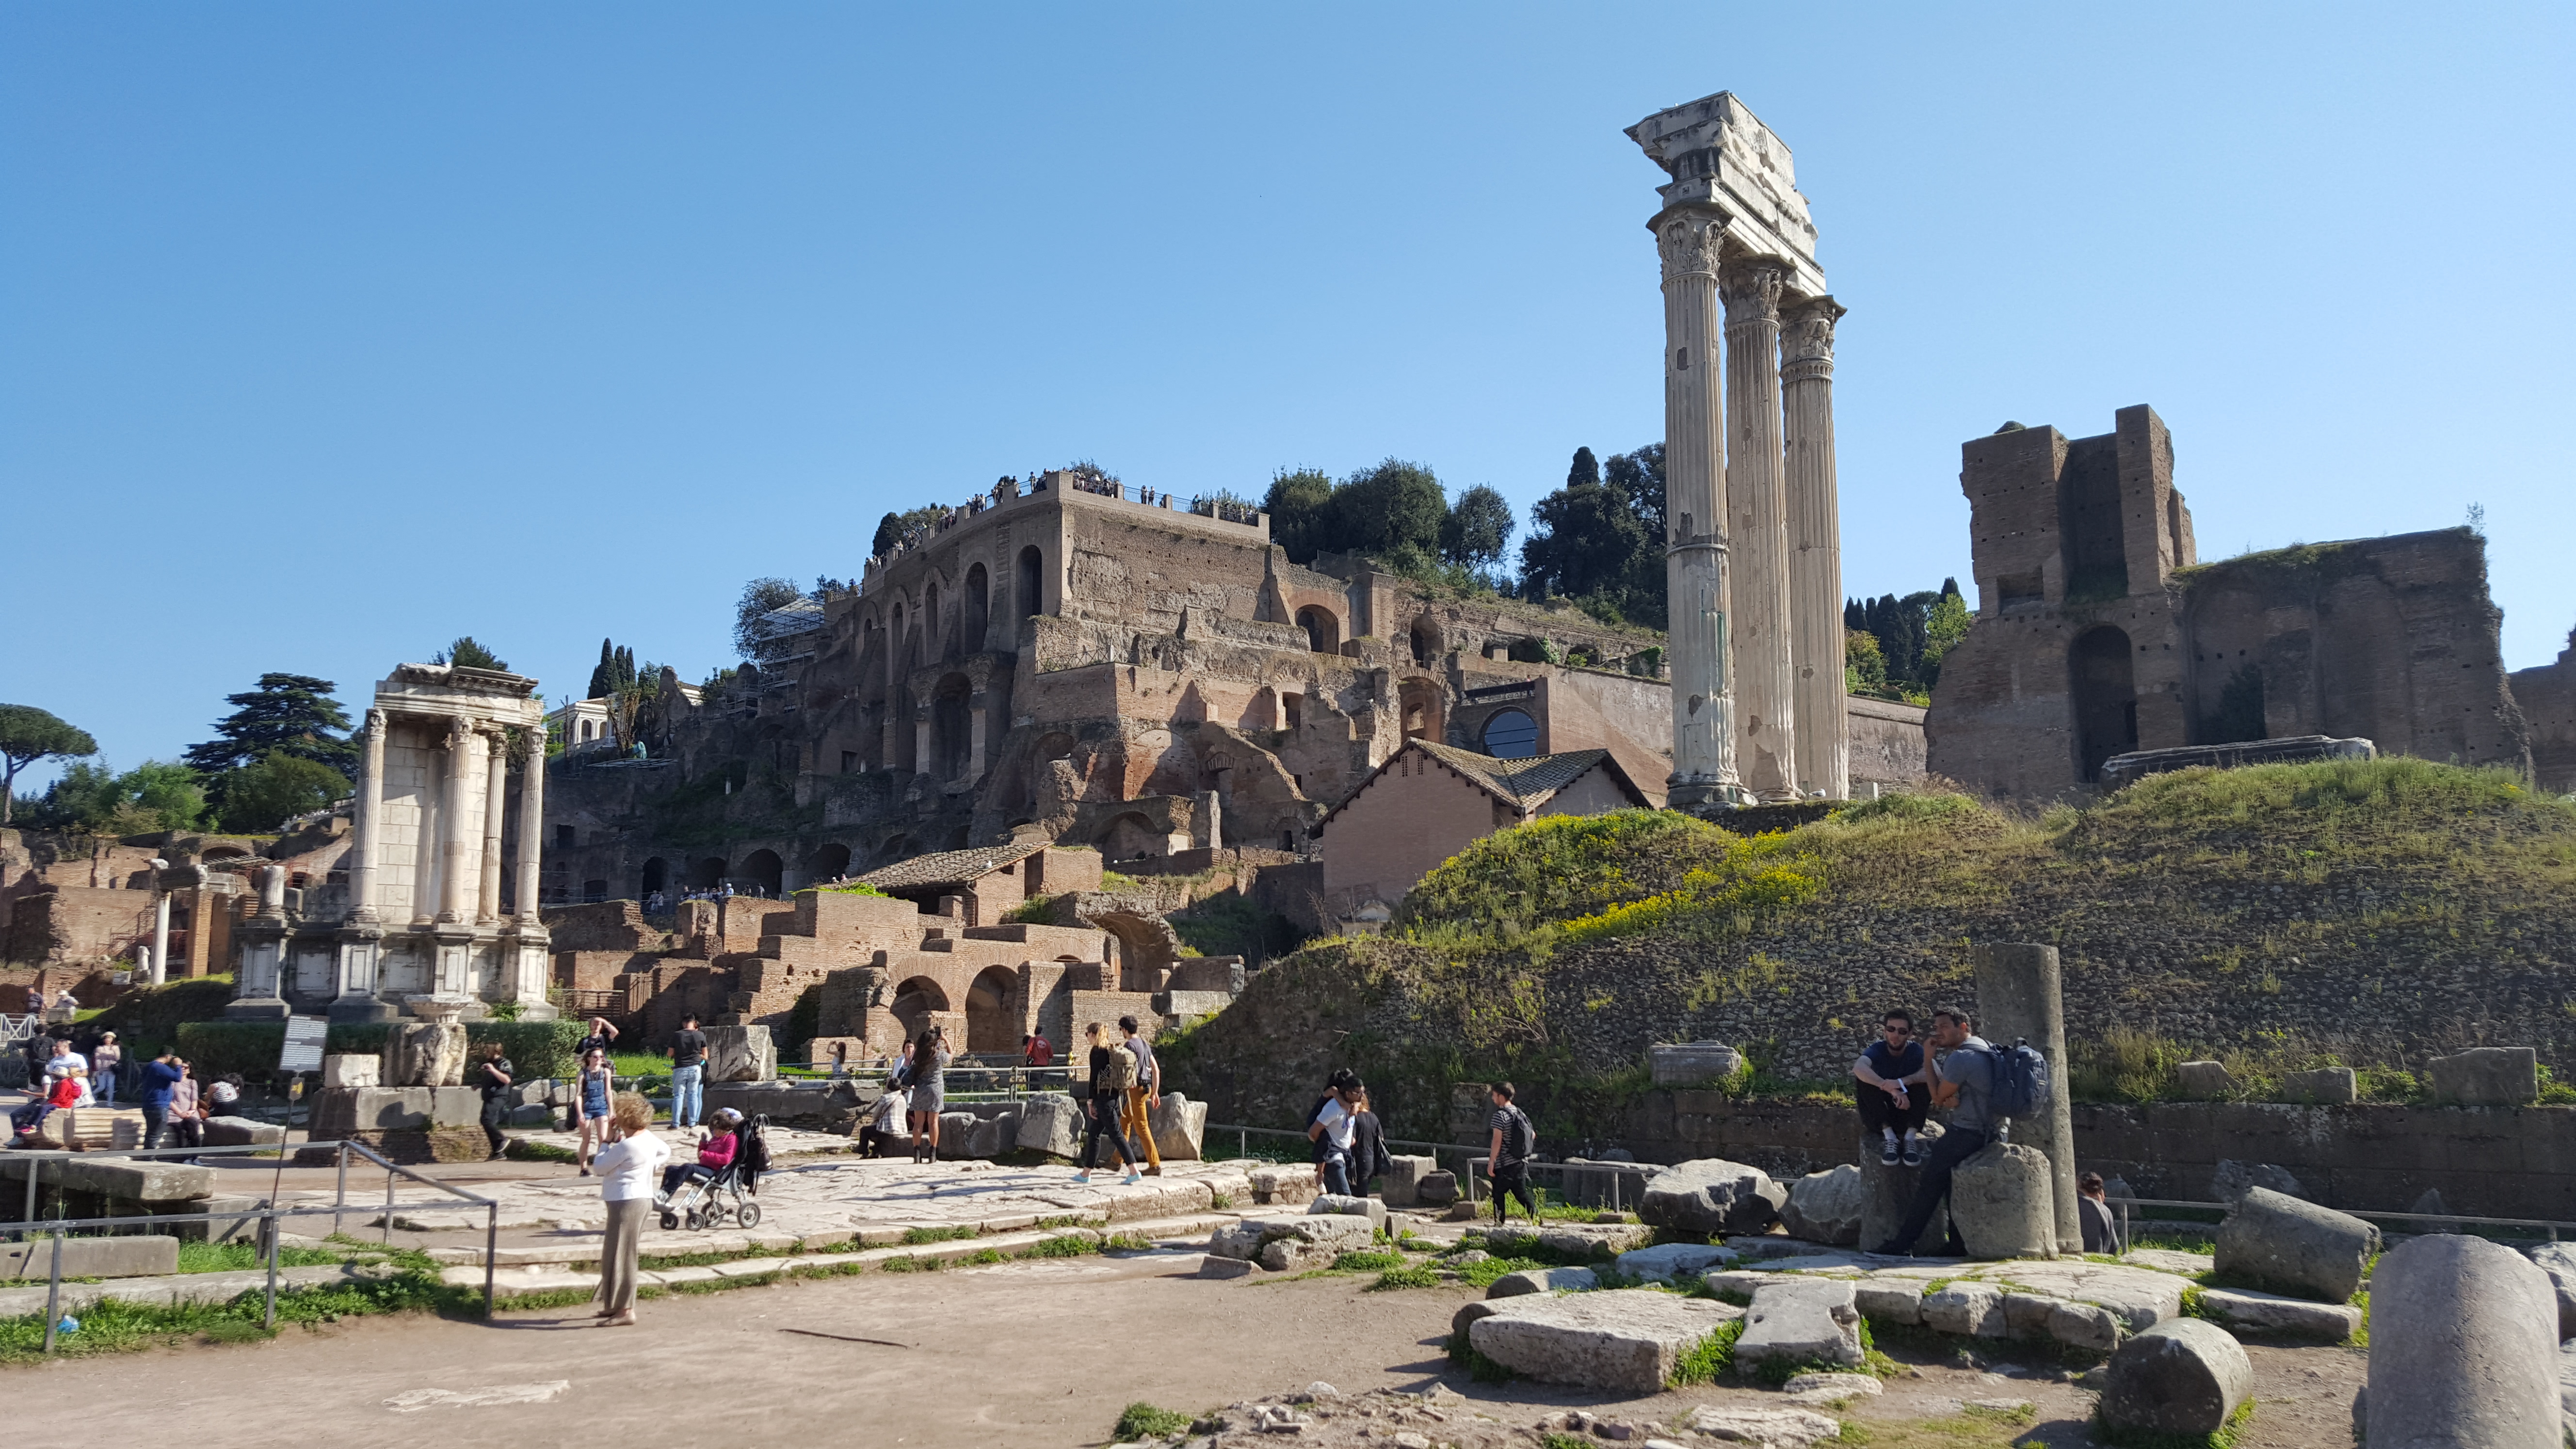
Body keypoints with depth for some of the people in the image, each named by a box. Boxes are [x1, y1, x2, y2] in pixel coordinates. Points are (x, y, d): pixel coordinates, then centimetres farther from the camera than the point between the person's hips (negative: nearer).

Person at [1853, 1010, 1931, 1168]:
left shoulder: (1916, 1050, -7)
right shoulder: (1877, 1050, -9)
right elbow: (1859, 1068, -34)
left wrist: (1901, 1083, -41)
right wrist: (1892, 1090, -44)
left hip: (1909, 1117, 0)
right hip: (1880, 1118, 0)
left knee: (1926, 1079, -22)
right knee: (1865, 1079, -24)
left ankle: (1910, 1137, -23)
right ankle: (1889, 1137, -27)